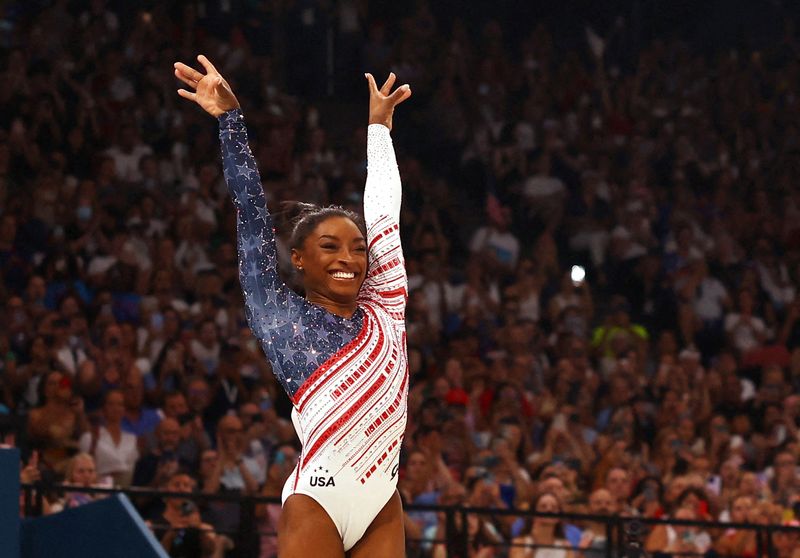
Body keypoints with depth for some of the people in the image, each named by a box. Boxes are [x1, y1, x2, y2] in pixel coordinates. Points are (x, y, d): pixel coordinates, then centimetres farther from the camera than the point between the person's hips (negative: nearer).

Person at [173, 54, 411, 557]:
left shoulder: (382, 309, 14)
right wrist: (230, 117, 1)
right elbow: (253, 213, 2)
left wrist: (378, 126, 32)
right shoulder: (282, 317, 4)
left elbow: (384, 212, 23)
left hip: (383, 504, 5)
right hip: (318, 499, -5)